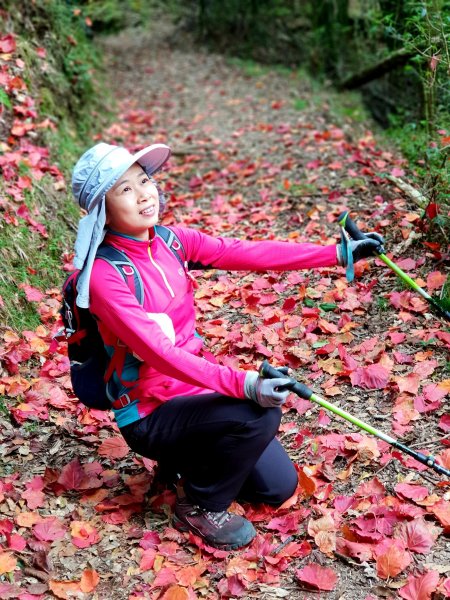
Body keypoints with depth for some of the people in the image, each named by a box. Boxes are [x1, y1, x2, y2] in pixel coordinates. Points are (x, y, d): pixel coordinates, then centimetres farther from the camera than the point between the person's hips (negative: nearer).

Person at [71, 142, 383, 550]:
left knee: (279, 487, 6)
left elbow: (248, 253, -6)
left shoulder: (171, 241, -2)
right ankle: (199, 507, -4)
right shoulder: (105, 275, -23)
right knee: (259, 416, -29)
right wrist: (244, 384, -41)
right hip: (151, 414, -7)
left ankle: (188, 459, 27)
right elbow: (159, 352, -31)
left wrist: (336, 254, -11)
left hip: (198, 384, 7)